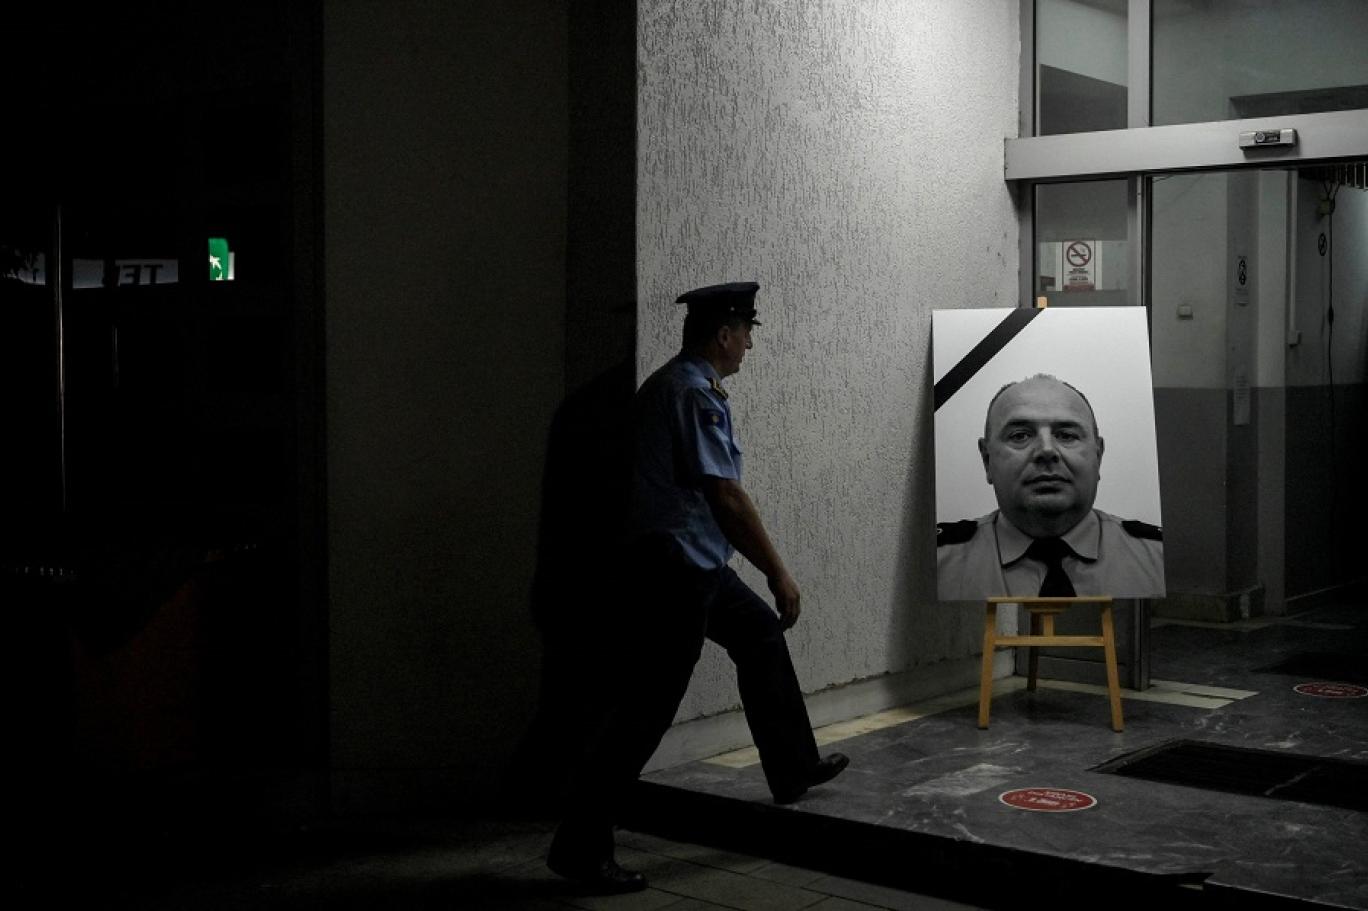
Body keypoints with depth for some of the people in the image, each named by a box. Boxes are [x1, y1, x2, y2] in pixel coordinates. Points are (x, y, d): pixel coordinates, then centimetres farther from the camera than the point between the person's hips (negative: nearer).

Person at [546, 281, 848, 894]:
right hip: (677, 566, -11)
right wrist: (778, 572, -11)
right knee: (649, 706, -8)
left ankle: (793, 772, 36)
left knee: (761, 635, 23)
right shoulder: (697, 395, -17)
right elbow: (727, 497, -19)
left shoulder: (669, 385, 14)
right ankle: (580, 846, -3)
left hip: (694, 565, 11)